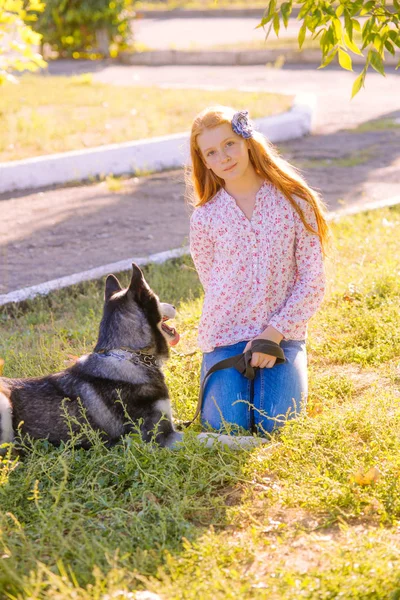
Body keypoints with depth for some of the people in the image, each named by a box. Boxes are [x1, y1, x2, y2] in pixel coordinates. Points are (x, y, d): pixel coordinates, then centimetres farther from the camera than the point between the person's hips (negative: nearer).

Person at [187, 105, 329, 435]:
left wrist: (275, 332, -14)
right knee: (228, 431, -13)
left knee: (276, 426, -15)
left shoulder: (293, 201, -5)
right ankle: (224, 376, 19)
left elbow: (313, 281, -5)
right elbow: (213, 284, 4)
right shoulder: (205, 218, -2)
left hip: (283, 333, 0)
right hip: (225, 334, 0)